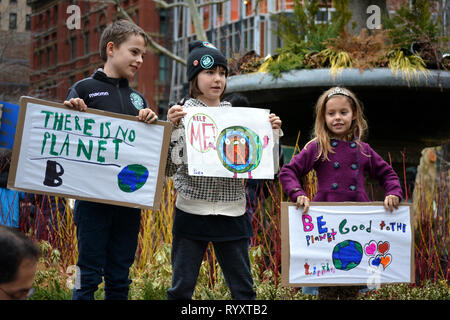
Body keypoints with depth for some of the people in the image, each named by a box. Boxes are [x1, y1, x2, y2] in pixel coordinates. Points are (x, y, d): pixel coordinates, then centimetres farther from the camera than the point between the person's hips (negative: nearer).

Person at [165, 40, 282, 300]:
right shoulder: (183, 113, -2)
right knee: (182, 288, 3)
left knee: (243, 288, 9)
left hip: (232, 212, 3)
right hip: (192, 210, -3)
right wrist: (172, 128, -20)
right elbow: (168, 169, -9)